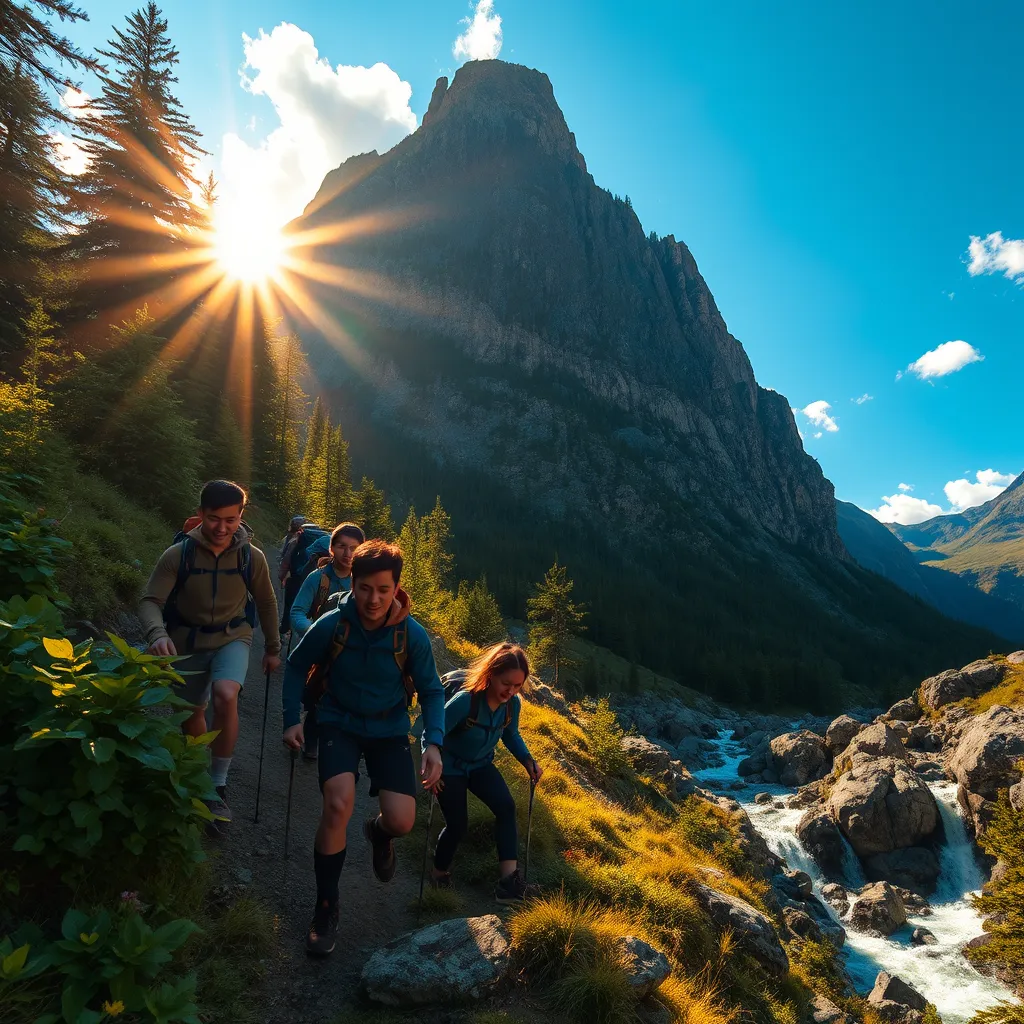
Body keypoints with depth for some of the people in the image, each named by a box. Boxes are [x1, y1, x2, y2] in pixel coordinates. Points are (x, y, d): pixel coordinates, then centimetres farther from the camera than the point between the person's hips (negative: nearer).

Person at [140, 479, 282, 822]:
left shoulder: (252, 557, -14)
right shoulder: (178, 554, -18)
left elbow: (266, 603, 2)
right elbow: (150, 601, -17)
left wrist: (273, 648, 9)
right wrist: (158, 634, -39)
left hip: (232, 638, -1)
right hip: (188, 641, 1)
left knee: (226, 696, -29)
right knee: (192, 713, 15)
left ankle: (219, 785, -13)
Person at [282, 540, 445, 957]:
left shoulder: (412, 635, -17)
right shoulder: (331, 625, -18)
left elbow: (431, 691, -5)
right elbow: (296, 667, 2)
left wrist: (433, 743, -17)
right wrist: (292, 719, -6)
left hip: (389, 728, 1)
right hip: (340, 723, 0)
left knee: (401, 821, -12)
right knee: (338, 805, -24)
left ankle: (378, 832, 30)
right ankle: (326, 907, 2)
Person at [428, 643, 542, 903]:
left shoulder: (513, 703, -16)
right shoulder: (465, 701, -34)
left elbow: (511, 735, 5)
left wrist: (527, 760, -8)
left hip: (481, 765, 5)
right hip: (450, 767, -4)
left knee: (506, 806, -18)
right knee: (457, 824, -8)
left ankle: (509, 881, -16)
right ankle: (440, 871, 24)